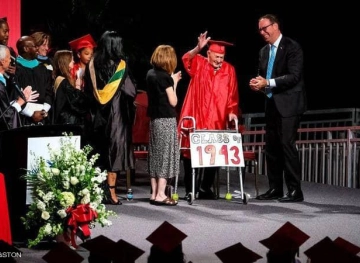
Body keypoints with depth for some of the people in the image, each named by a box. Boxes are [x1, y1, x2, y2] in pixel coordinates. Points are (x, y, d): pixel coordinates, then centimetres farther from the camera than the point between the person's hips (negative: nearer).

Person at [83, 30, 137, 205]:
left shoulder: (92, 65, 2)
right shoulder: (120, 64, -9)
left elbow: (88, 91, 8)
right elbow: (131, 91, -7)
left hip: (97, 115, 4)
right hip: (116, 114, -4)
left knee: (99, 151, 11)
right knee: (114, 150, 0)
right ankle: (111, 192, -5)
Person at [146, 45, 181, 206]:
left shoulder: (150, 75, 7)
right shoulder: (166, 77, -14)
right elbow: (173, 102, -11)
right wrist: (174, 83, -1)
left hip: (154, 119, 7)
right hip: (166, 120, -7)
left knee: (155, 156, 11)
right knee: (166, 155, -2)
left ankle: (154, 193, 14)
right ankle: (160, 195, -3)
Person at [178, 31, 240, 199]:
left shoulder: (229, 70, 7)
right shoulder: (198, 63, 1)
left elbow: (232, 95, 9)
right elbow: (186, 59, -21)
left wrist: (232, 111, -4)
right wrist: (198, 48, -39)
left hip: (217, 121, 2)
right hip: (195, 118, -2)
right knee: (191, 153, -1)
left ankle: (206, 188, 16)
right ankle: (190, 190, 8)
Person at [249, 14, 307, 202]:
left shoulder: (292, 47, -8)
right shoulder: (264, 51, 15)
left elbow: (294, 76, -17)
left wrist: (268, 83, -21)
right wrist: (258, 84, -3)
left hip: (288, 104, -8)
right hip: (271, 105, 8)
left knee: (287, 145, -12)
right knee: (271, 147, 9)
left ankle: (295, 191, -8)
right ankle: (275, 188, 16)